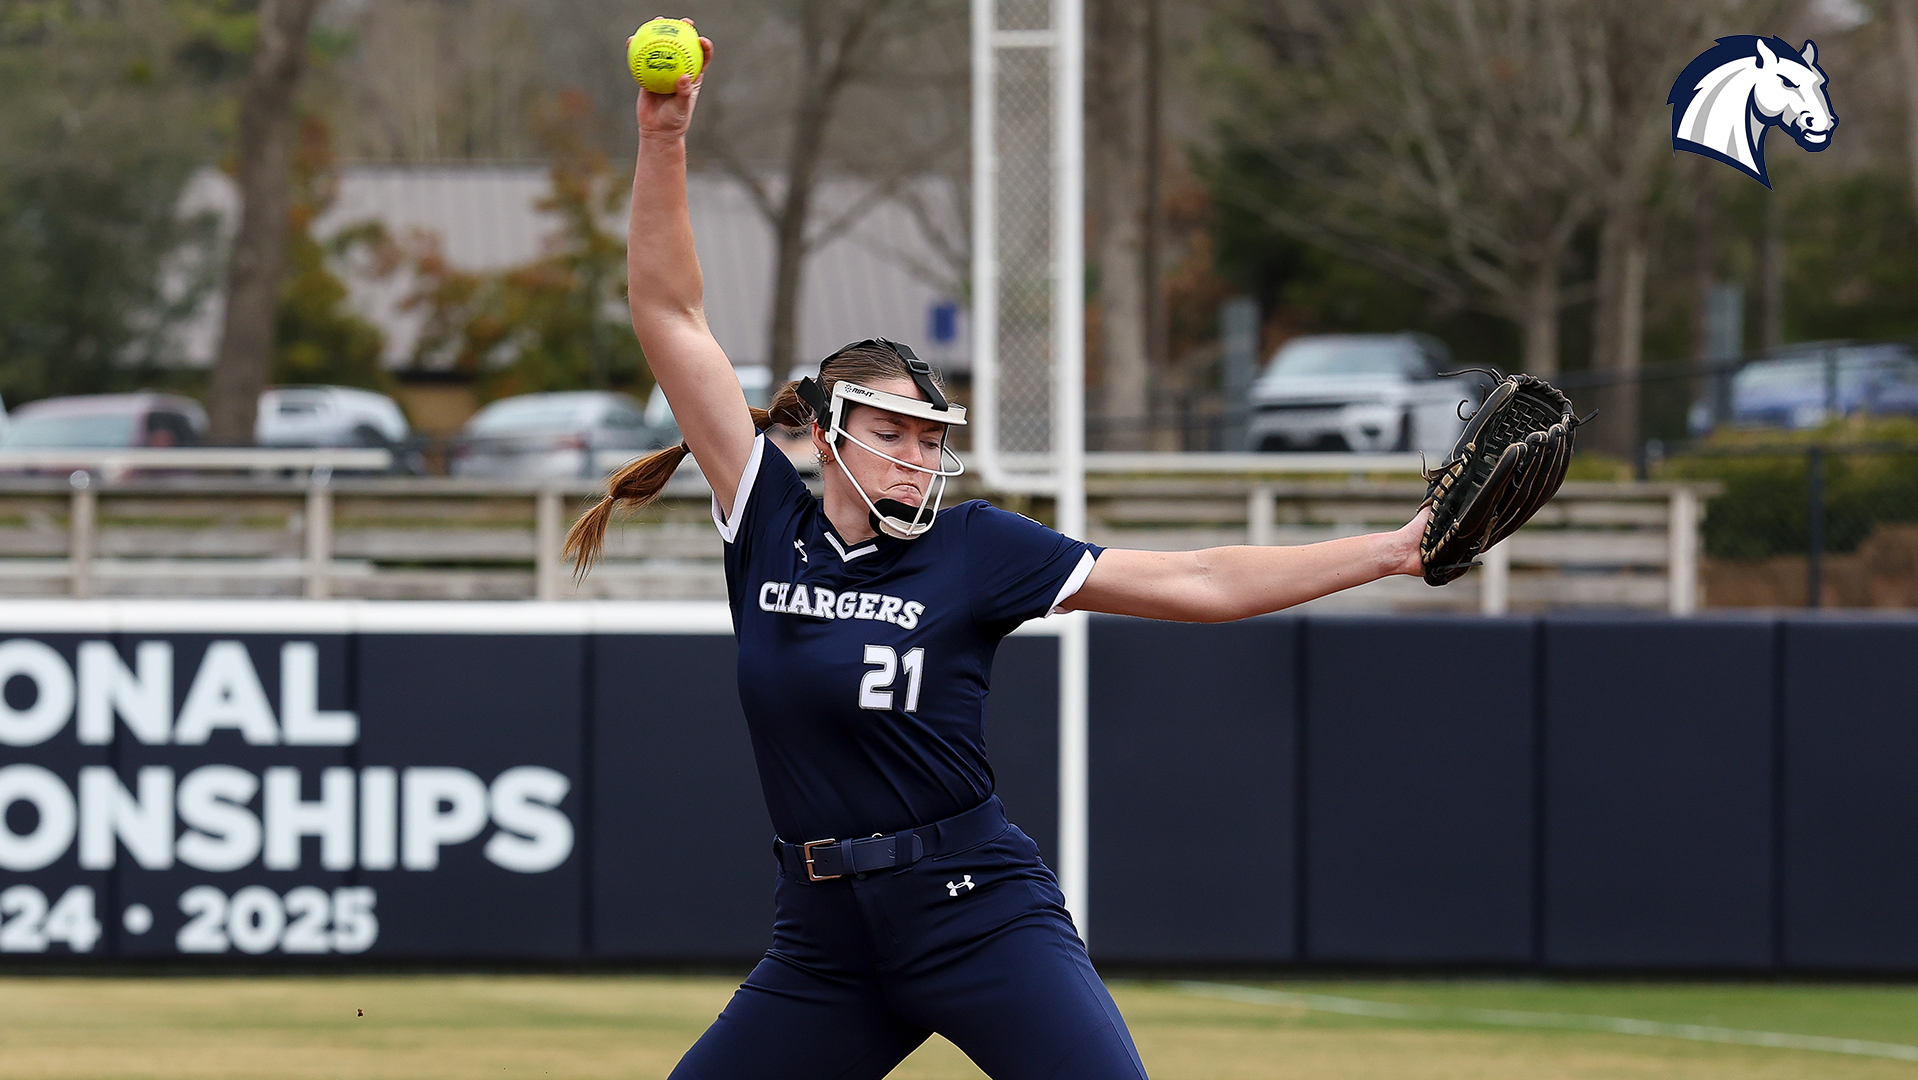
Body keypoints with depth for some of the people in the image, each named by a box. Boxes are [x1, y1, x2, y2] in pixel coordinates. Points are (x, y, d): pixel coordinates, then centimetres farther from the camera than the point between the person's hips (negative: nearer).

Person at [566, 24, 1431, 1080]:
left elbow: (1194, 583, -4)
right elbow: (670, 315, 3)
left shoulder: (974, 549, -1)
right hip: (825, 942, 4)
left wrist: (1388, 552, -11)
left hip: (977, 914, -4)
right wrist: (662, 142, -5)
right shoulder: (771, 526, 6)